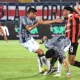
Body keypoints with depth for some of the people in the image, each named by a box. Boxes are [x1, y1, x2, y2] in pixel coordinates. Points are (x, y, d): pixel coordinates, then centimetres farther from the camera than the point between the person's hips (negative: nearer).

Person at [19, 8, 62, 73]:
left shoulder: (33, 20, 9)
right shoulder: (24, 19, -14)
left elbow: (44, 22, 12)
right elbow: (28, 28, -24)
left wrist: (55, 20, 11)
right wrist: (37, 23, -16)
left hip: (29, 39, 9)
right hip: (25, 40, -9)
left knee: (40, 52, 12)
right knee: (40, 52, -9)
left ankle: (41, 70, 19)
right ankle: (50, 68, -2)